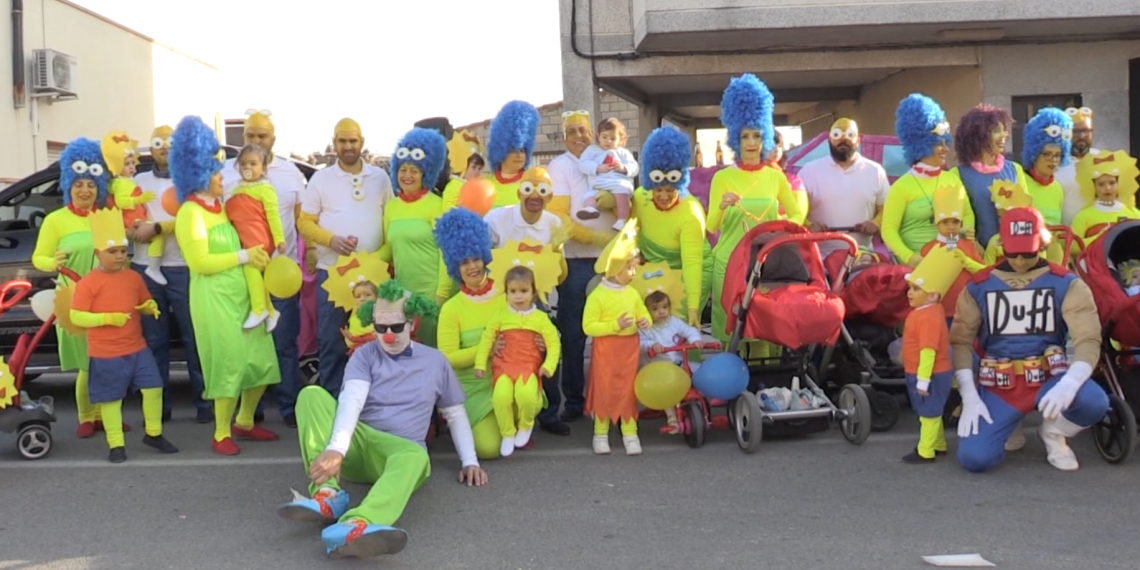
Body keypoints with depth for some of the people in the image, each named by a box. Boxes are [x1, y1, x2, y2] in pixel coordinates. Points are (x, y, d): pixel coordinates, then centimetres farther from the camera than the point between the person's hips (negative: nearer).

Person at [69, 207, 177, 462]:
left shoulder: (134, 278, 6)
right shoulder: (89, 282, -11)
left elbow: (144, 303, 19)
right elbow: (76, 317, -13)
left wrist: (151, 308, -6)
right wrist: (108, 318, -25)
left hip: (138, 348, 5)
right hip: (105, 354, -5)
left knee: (154, 387, 3)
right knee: (111, 399, 5)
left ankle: (153, 434, 21)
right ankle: (116, 445, 17)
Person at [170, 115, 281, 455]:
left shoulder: (220, 208, 16)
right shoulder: (190, 213, -10)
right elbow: (200, 262, -18)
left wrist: (257, 258, 15)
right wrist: (243, 256, -15)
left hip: (241, 293, 8)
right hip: (213, 297, -8)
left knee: (261, 361, 10)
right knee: (228, 364, -5)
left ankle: (244, 423, 26)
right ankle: (221, 434, 9)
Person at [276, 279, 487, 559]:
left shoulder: (435, 361, 12)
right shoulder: (364, 355, 6)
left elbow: (455, 414, 19)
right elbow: (351, 400, -14)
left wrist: (470, 461, 5)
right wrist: (336, 449, -31)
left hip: (400, 449, -1)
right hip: (356, 445, 1)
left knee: (415, 455, -39)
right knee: (312, 395, -23)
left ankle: (355, 526, -69)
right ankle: (327, 494, -41)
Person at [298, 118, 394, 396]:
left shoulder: (380, 177, 7)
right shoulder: (320, 179, 3)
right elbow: (305, 223, 2)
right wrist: (331, 239, -16)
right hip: (331, 273, -1)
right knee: (331, 341, 1)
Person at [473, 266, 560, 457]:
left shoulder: (541, 318, 6)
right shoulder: (500, 316, 8)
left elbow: (554, 343, 3)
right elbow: (486, 340, 8)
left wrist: (548, 365, -11)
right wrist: (480, 364, 2)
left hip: (529, 367, -1)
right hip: (503, 366, 1)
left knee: (526, 394, -31)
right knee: (501, 396, -28)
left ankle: (526, 426, 4)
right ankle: (507, 434, -1)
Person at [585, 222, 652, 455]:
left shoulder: (632, 293, 3)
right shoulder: (597, 296, -14)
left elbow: (643, 313, 17)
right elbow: (588, 326, -17)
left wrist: (645, 322, -7)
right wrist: (616, 325, -25)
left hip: (629, 348, 4)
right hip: (605, 349, -4)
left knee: (628, 390, 9)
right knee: (603, 389, 5)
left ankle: (630, 433, 16)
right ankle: (600, 432, 17)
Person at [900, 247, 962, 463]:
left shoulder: (929, 317, -27)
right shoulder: (925, 312, 6)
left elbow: (928, 351, -29)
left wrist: (923, 380, -27)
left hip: (931, 375, -10)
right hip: (919, 374, 10)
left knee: (929, 412, 1)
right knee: (930, 411, 21)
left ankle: (925, 451, 10)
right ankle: (938, 444, 34)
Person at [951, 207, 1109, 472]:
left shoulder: (1066, 284, -2)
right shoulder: (979, 286, 2)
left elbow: (1088, 339, -11)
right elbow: (961, 341, 0)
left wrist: (1068, 384, -31)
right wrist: (970, 398, -12)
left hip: (1048, 378, 0)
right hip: (997, 386, 0)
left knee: (1094, 402, -33)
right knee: (974, 458, -20)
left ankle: (1053, 433, 4)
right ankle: (1007, 423, 17)